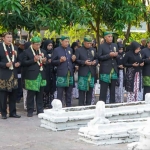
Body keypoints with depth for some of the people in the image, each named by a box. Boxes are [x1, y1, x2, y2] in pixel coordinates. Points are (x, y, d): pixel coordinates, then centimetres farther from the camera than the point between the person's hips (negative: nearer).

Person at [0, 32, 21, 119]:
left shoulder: (15, 48, 14)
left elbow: (18, 60, 20)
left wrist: (18, 63, -1)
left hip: (14, 74, 5)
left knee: (13, 95, 8)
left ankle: (13, 112, 17)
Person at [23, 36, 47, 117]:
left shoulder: (43, 51, 15)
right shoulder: (27, 52, 2)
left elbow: (46, 62, 19)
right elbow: (24, 63, -5)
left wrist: (44, 61, -4)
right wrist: (33, 60, -15)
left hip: (41, 75, 4)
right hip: (32, 76, -4)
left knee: (40, 94, 7)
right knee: (31, 94, -1)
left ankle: (40, 110, 14)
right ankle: (30, 111, 6)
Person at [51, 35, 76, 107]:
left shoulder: (70, 49, 13)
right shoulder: (56, 50, -2)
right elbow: (53, 61, -2)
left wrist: (73, 59, -1)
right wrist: (60, 61, -17)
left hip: (70, 75, 5)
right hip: (61, 75, -5)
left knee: (69, 94, 12)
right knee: (60, 94, -1)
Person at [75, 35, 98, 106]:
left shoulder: (93, 50, 15)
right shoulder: (79, 50, 2)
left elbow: (97, 59, 19)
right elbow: (76, 60, -4)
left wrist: (95, 62, -4)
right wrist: (84, 62, -17)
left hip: (92, 73, 4)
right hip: (83, 73, -4)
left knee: (90, 90, 8)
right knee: (82, 90, -4)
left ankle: (88, 105, 16)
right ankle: (81, 105, 1)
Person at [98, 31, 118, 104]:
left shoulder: (115, 45, 14)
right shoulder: (101, 46, -1)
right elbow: (99, 57, -8)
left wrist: (116, 55, -4)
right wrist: (109, 55, -16)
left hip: (114, 70, 5)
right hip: (105, 70, -5)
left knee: (113, 88, 9)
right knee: (103, 89, -5)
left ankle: (112, 103, 15)